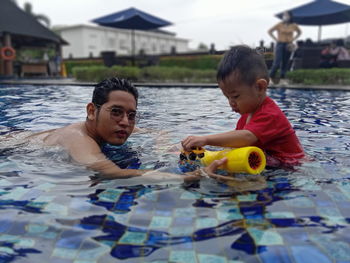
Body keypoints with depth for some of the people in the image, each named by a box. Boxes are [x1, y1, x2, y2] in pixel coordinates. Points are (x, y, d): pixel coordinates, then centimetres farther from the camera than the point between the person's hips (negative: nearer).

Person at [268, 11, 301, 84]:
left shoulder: (293, 25, 5)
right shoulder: (279, 25, -3)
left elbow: (299, 32, 22)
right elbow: (270, 31, 4)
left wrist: (293, 39, 8)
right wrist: (276, 39, -2)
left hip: (288, 45, 3)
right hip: (280, 44, -3)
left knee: (285, 62, 5)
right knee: (277, 62, -10)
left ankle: (282, 78, 12)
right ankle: (271, 76, 5)